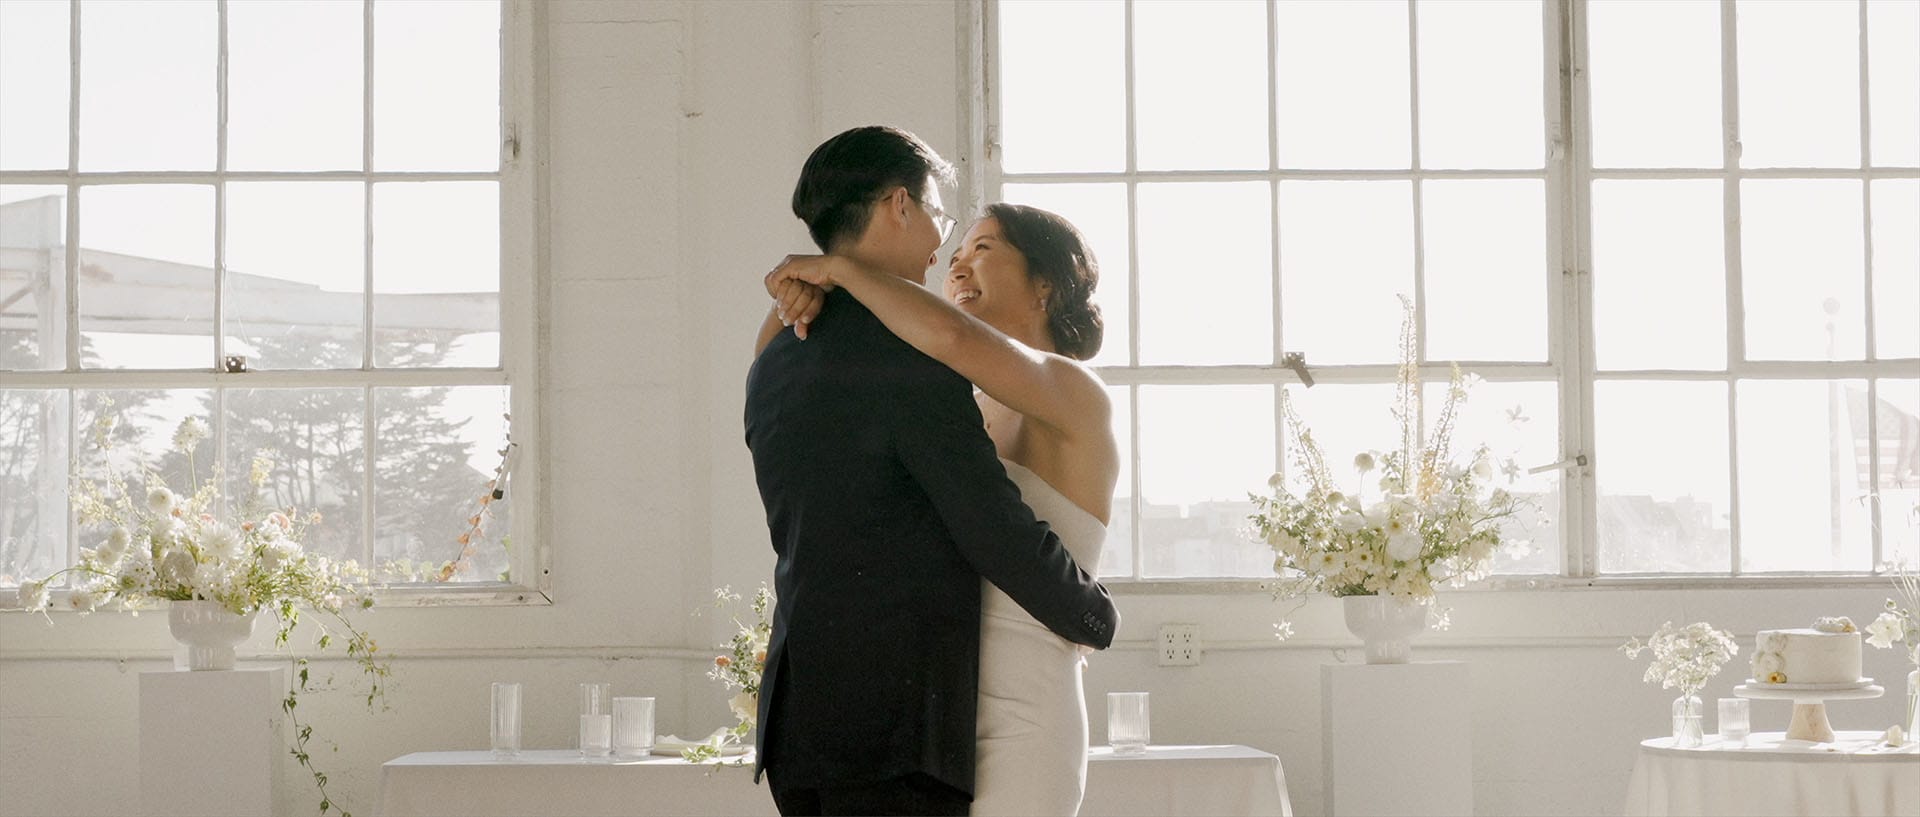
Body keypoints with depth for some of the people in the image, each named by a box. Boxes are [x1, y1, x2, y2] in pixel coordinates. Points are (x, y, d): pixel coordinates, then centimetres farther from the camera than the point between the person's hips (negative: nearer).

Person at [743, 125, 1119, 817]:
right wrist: (1096, 615, 5)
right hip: (891, 730, -9)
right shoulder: (907, 353, -12)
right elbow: (999, 531, -12)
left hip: (797, 721, 9)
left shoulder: (773, 363, 15)